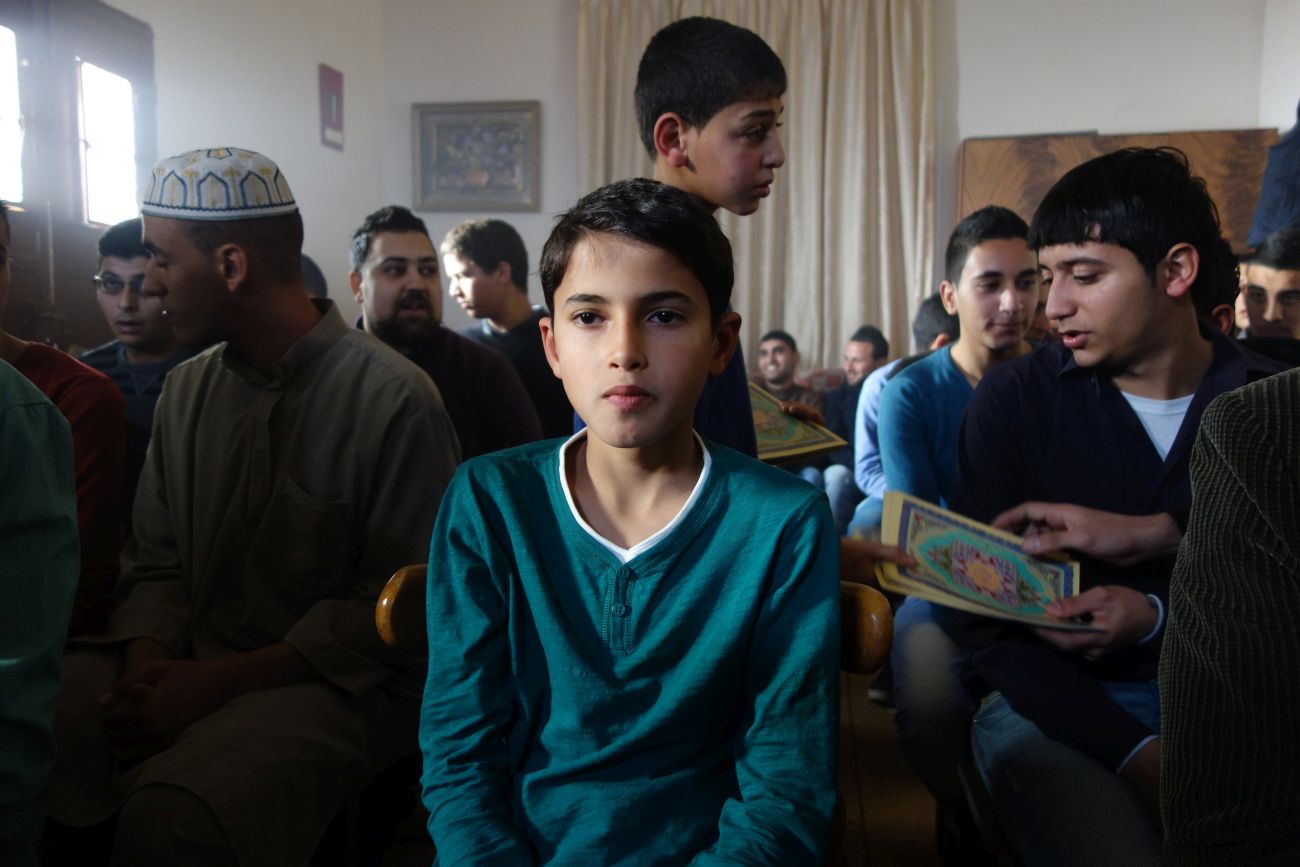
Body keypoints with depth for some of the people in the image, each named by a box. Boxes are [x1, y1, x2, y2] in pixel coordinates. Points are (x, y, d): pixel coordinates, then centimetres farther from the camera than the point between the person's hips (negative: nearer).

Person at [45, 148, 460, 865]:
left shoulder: (395, 401, -12)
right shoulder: (186, 388, 11)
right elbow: (155, 563, 13)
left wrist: (219, 683, -16)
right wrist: (148, 663, -8)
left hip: (333, 684, -5)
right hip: (185, 663, 6)